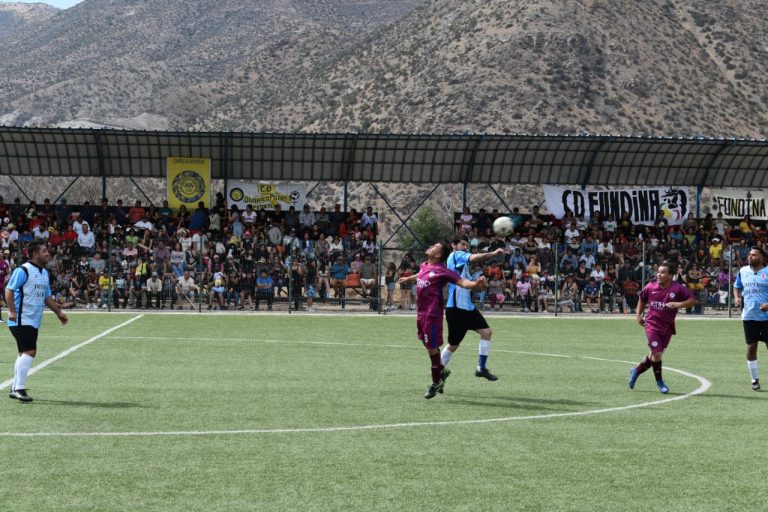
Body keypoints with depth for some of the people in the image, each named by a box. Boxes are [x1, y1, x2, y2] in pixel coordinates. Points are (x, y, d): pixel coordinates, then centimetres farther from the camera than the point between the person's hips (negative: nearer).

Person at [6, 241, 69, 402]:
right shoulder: (23, 270, -11)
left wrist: (59, 312, 19)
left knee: (26, 353, 13)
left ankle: (15, 389, 21)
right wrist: (12, 311, -23)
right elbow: (9, 290, -14)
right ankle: (19, 389, -14)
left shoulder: (44, 273, 15)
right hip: (21, 320, -9)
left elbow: (47, 297, 24)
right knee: (29, 352, -17)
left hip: (33, 322, 9)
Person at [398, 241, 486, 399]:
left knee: (432, 348, 1)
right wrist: (408, 279, 53)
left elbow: (462, 282, -20)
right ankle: (441, 371, 38)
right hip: (421, 312, 8)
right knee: (428, 345, 19)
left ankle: (436, 383, 15)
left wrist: (475, 284, -40)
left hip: (432, 314, -8)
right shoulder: (424, 266, 9)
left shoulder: (442, 271, -15)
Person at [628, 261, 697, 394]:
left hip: (667, 327, 1)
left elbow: (693, 300, -11)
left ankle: (636, 371, 34)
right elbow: (642, 299, 16)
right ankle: (659, 382, 7)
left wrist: (679, 304, -25)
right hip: (652, 325, -1)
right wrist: (639, 315, 13)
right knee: (656, 353, -13)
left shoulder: (678, 288, -9)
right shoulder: (650, 287, -3)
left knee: (655, 355, 9)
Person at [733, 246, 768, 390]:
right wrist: (736, 297, 2)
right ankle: (754, 379, 17)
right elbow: (737, 286, 22)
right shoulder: (743, 271, 7)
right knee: (751, 347, 6)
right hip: (749, 315, 4)